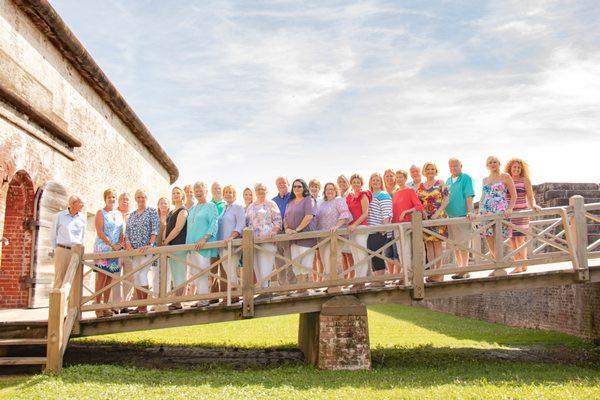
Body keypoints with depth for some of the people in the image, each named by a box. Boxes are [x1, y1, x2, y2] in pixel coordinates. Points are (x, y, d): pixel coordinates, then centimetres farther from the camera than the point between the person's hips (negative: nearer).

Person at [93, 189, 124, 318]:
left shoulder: (119, 214, 17)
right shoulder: (100, 213, 1)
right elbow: (100, 232, -8)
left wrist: (120, 244, -1)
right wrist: (112, 244, -13)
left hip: (116, 249, 5)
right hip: (103, 248, -5)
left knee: (109, 278, 5)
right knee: (101, 277, -8)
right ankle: (98, 308, -5)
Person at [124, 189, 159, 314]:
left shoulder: (152, 212, 1)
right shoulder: (132, 215, 17)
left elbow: (155, 230, -8)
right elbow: (127, 232, 13)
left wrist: (150, 244, -19)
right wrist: (128, 243, -5)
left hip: (146, 250, -6)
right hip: (134, 250, 6)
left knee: (142, 275, -13)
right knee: (136, 277, 5)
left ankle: (144, 306, -6)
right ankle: (139, 306, 11)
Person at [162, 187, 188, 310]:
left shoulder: (183, 211, -6)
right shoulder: (171, 212, 21)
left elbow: (177, 229, -14)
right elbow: (167, 228, 17)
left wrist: (165, 242, -11)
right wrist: (164, 242, 1)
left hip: (179, 246, -9)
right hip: (170, 247, 9)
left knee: (179, 275, -7)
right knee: (174, 275, 10)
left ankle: (178, 302, -5)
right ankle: (176, 301, 14)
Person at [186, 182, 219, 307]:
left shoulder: (211, 206, 2)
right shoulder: (191, 209, 21)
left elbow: (214, 224, -9)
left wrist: (204, 238, -21)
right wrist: (188, 243, 13)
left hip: (204, 245, -6)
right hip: (191, 245, 7)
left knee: (202, 272, -10)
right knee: (195, 273, 5)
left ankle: (204, 299, -8)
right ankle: (200, 298, 9)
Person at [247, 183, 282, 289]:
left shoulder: (271, 204, 5)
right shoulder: (251, 207, 19)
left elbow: (278, 220, -2)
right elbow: (246, 222, 20)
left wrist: (273, 231, -16)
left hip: (267, 239, -5)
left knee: (266, 266, -9)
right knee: (257, 266, 4)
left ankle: (265, 288, -6)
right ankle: (262, 286, 9)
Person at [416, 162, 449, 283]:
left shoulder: (440, 184, 4)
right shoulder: (420, 186, 12)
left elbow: (446, 200, -2)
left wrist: (437, 213, -13)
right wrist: (423, 212, -8)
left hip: (438, 217, -3)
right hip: (425, 218, 3)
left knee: (437, 242, -6)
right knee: (428, 244, 3)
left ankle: (438, 271, -2)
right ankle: (432, 271, 7)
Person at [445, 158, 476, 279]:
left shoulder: (466, 178, -5)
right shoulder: (448, 181, 15)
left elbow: (469, 196, -12)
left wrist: (469, 211, -21)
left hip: (462, 215, -7)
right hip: (451, 216, 7)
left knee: (463, 244, -6)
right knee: (455, 245, 11)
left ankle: (464, 270, -1)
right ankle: (460, 268, 20)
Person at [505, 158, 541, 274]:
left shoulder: (525, 180, 4)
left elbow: (530, 197, 1)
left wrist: (533, 205, -17)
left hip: (521, 212, -4)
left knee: (519, 238, -9)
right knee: (512, 239, 3)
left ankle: (524, 265, -3)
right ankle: (518, 266, 9)